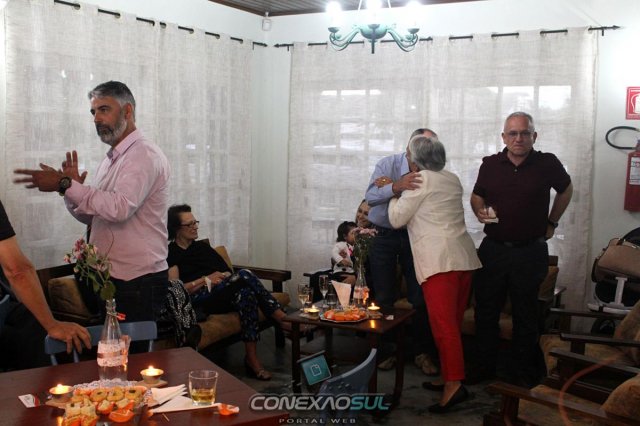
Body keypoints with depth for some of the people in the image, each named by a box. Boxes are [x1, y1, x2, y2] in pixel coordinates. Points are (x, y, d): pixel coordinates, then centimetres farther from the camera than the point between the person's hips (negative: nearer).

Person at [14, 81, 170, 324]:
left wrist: (65, 185, -24)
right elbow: (93, 217, 17)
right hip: (109, 279, 9)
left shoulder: (145, 155, -13)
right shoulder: (110, 160, 16)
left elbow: (120, 208, -28)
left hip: (138, 283, -8)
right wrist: (73, 188, -1)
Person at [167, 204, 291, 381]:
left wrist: (223, 278, 0)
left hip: (221, 295, 6)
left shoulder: (202, 247, 27)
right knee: (245, 275, -30)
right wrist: (206, 280, -8)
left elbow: (228, 272, 23)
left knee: (246, 293, -32)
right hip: (197, 301, -6)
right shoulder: (171, 253, 6)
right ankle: (284, 320, -27)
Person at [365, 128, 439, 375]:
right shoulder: (388, 164, -8)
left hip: (413, 236, 1)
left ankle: (423, 354, 16)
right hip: (383, 236, -1)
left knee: (420, 297, 2)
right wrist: (397, 186, -42)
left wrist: (389, 186, -22)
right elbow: (370, 197, -22)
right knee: (384, 298, 5)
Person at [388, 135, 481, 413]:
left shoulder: (421, 180, -4)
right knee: (453, 323, 13)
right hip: (464, 257, 8)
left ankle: (454, 384, -16)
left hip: (439, 261, -8)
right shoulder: (452, 179, 19)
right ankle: (449, 377, 21)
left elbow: (397, 219, 0)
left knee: (443, 324, -11)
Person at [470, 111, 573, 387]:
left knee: (525, 315, 9)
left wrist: (552, 223, 13)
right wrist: (480, 211, -8)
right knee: (485, 311, 9)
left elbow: (566, 190, 14)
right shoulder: (490, 164, 1)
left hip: (530, 252, -2)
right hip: (493, 249, 2)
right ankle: (484, 367, 25)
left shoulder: (548, 164, -4)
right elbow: (476, 196, 14)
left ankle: (522, 372, 23)